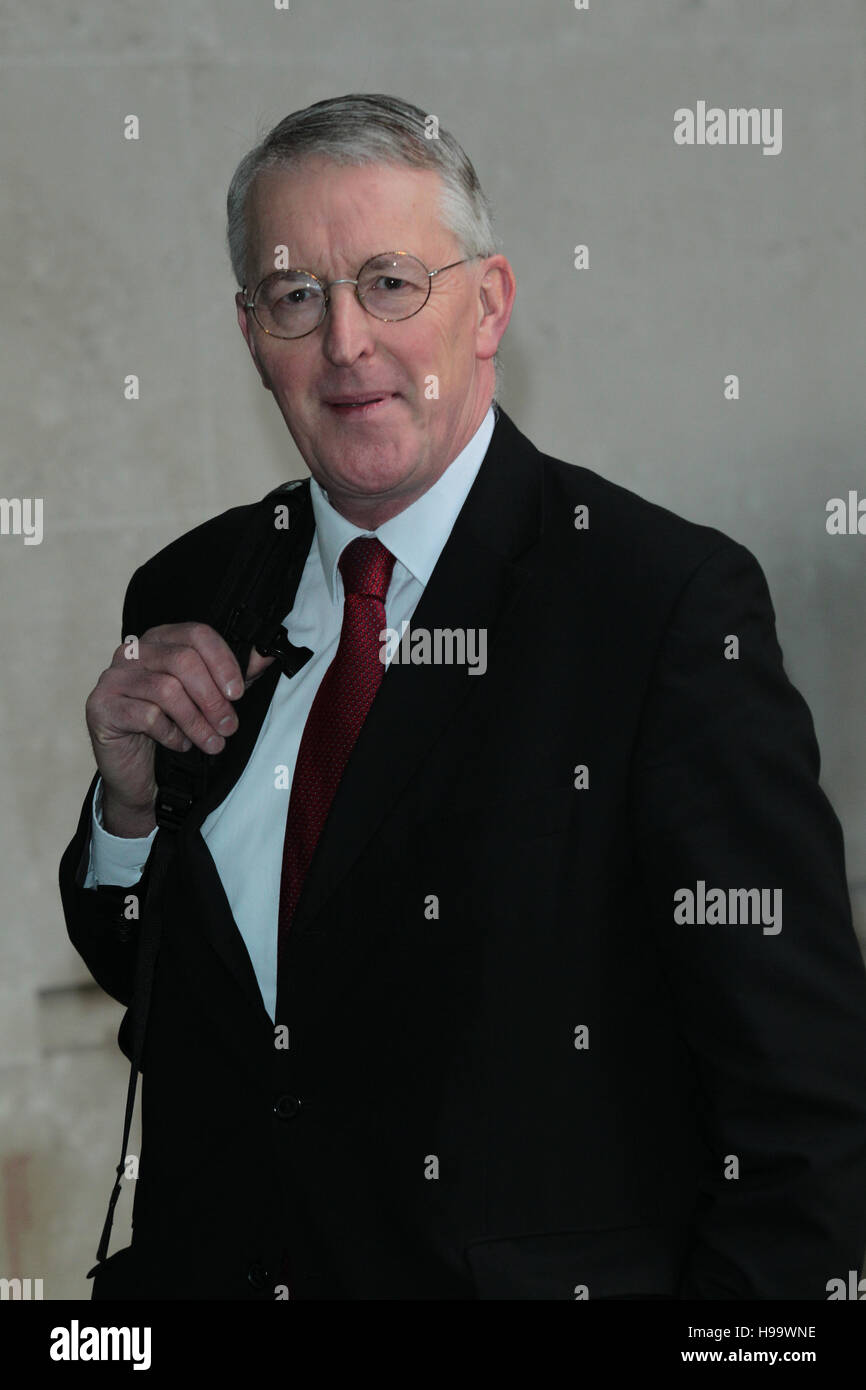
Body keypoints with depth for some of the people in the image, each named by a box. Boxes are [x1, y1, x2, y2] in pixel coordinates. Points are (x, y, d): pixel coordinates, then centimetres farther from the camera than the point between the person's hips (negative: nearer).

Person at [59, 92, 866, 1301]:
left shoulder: (673, 603, -16)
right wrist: (131, 802, -7)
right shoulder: (190, 597, 1)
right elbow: (140, 976, 11)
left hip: (535, 1277, -5)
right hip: (208, 1268, 5)